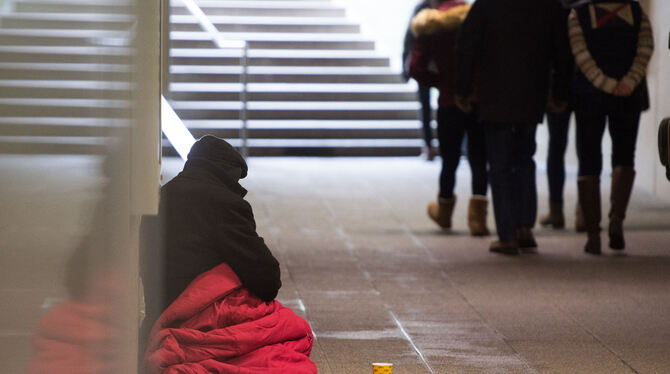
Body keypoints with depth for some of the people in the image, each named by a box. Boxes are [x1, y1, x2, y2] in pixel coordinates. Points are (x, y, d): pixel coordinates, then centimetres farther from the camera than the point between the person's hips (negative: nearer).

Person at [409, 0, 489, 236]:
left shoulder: (430, 27, -1)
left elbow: (416, 70, -5)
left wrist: (441, 81, 9)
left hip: (450, 101, 1)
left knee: (450, 159, 15)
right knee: (479, 160, 3)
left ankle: (444, 210, 33)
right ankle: (477, 216, -9)